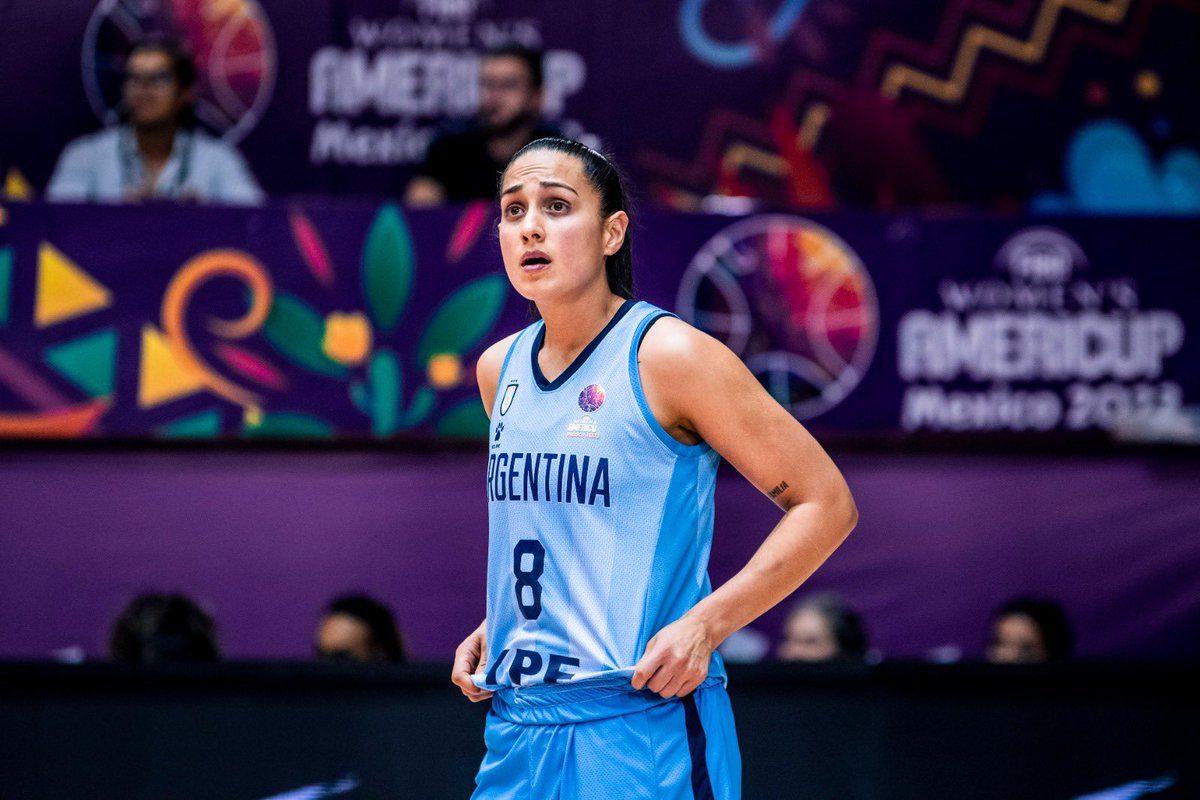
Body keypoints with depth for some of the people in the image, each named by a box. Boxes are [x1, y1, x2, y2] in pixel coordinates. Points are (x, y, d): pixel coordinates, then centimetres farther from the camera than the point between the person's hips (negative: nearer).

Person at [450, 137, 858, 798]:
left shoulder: (668, 356, -10)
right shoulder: (501, 369, 10)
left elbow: (826, 504, -9)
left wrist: (704, 624, -18)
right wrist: (495, 630, 10)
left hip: (643, 728, -6)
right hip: (516, 730, 6)